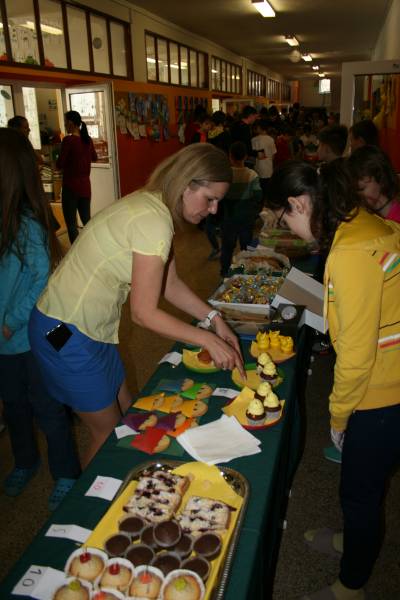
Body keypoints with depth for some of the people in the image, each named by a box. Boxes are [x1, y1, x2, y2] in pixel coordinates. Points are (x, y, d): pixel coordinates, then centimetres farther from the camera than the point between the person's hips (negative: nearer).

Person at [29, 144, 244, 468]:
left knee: (127, 417, 20)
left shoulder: (154, 207, 4)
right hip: (66, 333, -9)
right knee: (108, 432, 8)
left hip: (94, 327, 9)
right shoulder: (153, 220, -26)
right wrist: (208, 339, -16)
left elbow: (171, 284, 10)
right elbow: (144, 313, -23)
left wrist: (214, 317, 1)